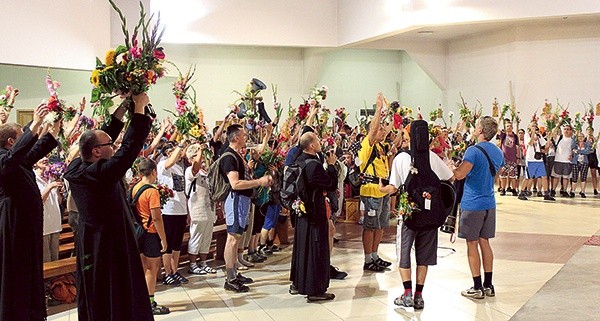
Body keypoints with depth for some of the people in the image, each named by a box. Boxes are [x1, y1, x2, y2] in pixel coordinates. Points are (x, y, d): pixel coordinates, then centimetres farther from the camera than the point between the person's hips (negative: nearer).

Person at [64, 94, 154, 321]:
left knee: (93, 298, 20)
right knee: (117, 301, 4)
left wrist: (122, 109, 5)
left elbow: (102, 136, 5)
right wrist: (140, 108, -17)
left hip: (89, 244, 9)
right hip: (111, 245, -9)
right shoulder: (101, 172, -25)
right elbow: (129, 148, -25)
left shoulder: (76, 169, -3)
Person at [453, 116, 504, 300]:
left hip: (472, 204, -7)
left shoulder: (474, 151, -17)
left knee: (472, 244, 2)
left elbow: (459, 175, -26)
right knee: (484, 242, 14)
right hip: (489, 203, 7)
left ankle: (477, 288, 8)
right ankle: (488, 285, 21)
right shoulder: (498, 152, 9)